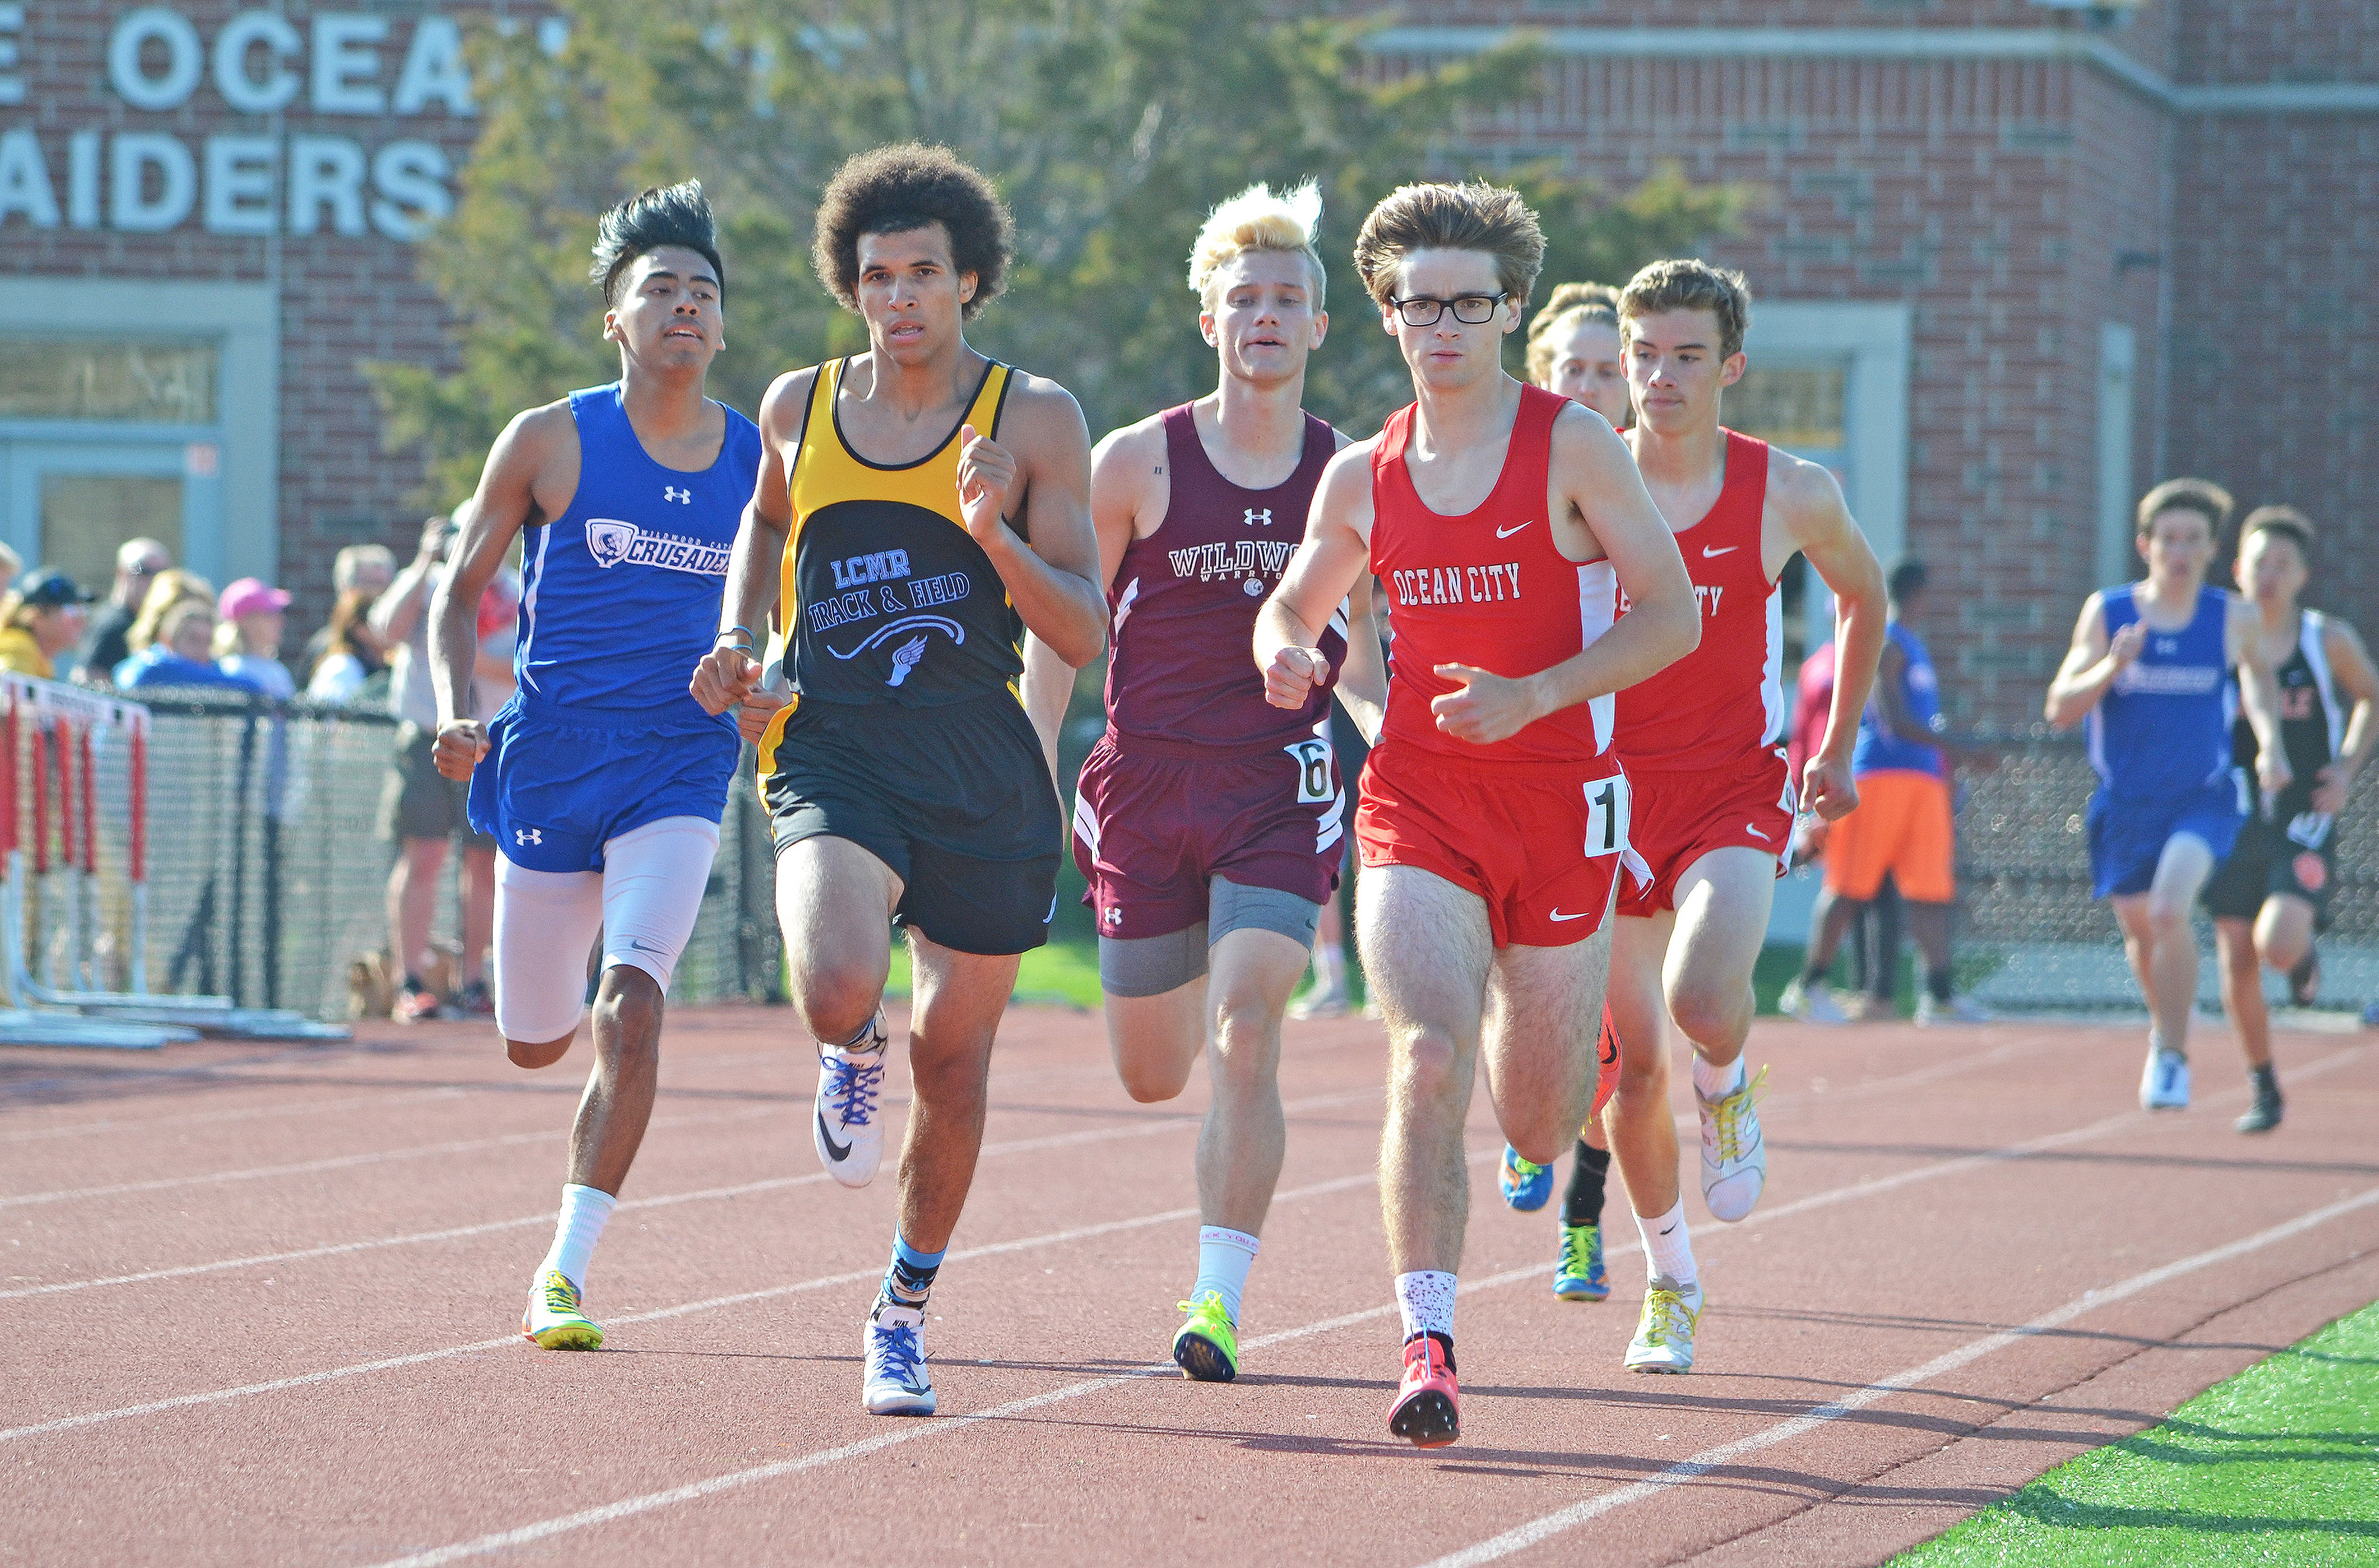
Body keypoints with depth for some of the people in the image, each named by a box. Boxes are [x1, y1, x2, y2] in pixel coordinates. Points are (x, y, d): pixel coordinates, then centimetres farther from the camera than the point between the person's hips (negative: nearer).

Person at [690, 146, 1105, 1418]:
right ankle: (851, 1056, 12)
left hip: (982, 775, 0)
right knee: (836, 990, -28)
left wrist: (996, 538, -22)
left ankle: (903, 1312, 30)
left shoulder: (1033, 420, -2)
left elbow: (1085, 636, -5)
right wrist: (738, 638, 13)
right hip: (833, 753, 0)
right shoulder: (798, 409, 6)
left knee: (953, 1061, 8)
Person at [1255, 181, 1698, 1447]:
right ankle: (1427, 1348, -23)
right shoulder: (1363, 476, 7)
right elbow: (1293, 601, 22)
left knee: (1538, 1129, 10)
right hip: (1416, 807, 1)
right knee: (1429, 1058, -23)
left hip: (1559, 805, -1)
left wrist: (1532, 697, -18)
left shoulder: (1572, 446, -4)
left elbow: (1673, 616, -6)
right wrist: (1285, 654, -3)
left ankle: (1556, 1037, 49)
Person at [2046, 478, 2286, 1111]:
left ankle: (2172, 1054, -11)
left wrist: (2270, 740, 4)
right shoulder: (2106, 612, -5)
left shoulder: (2234, 618, -4)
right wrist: (2112, 665, -22)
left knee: (2169, 910, -26)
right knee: (2140, 930, 16)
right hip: (2125, 801, 2)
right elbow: (2060, 710, -6)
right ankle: (2166, 1021, 50)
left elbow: (2259, 675, 19)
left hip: (2204, 797, -2)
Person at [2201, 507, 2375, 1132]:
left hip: (2305, 822, -2)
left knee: (2278, 944, -21)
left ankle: (2303, 959, 18)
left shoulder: (2328, 640, -3)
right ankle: (2264, 1091, 20)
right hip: (2237, 818, 2)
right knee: (2237, 963, 2)